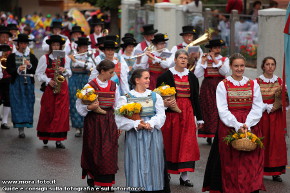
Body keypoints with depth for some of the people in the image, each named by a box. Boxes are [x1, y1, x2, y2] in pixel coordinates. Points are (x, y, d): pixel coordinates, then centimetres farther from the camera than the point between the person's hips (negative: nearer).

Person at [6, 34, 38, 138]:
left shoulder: (32, 57, 7)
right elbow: (9, 70, -4)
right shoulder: (12, 57, 4)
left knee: (28, 105, 0)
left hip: (29, 83, 1)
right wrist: (18, 70, -21)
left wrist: (30, 66, -17)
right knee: (17, 105, -4)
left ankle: (25, 124, 10)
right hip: (16, 83, -1)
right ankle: (20, 129, -3)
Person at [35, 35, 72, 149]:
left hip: (62, 87, 1)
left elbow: (69, 73, 12)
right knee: (47, 111, 3)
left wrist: (64, 70, -10)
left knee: (61, 112, -6)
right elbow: (39, 73, -1)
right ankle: (45, 135, 26)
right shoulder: (44, 58, 1)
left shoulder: (65, 58, 8)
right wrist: (48, 81, -15)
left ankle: (58, 140, -7)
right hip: (49, 88, -1)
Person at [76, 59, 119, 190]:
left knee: (109, 152, 2)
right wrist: (89, 107, -26)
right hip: (94, 122, -4)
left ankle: (106, 182, 8)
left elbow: (117, 106, 9)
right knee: (94, 150, 3)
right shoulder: (90, 86, -9)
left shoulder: (113, 85, 5)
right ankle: (90, 176, 20)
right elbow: (80, 105, -6)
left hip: (109, 121, 4)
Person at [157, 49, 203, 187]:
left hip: (187, 114, 3)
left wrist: (199, 118, 13)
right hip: (171, 114, -3)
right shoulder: (166, 76, -1)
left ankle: (184, 176, 0)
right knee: (171, 143, 2)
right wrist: (164, 103, -19)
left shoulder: (192, 77, 9)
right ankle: (166, 173, 18)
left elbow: (196, 98, 12)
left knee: (187, 143, -3)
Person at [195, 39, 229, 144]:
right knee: (208, 110, -2)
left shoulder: (224, 59, 10)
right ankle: (209, 136, 4)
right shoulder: (203, 59, 8)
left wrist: (215, 60, -10)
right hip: (207, 87, 0)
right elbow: (197, 74, -3)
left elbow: (224, 72, -9)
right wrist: (203, 62, -9)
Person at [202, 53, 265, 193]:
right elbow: (222, 110, -5)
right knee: (231, 163, -3)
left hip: (250, 127, 2)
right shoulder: (223, 85, 2)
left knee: (251, 164, -3)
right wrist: (237, 126, -17)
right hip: (229, 128, -2)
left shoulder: (253, 85, 8)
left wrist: (247, 125, -14)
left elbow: (257, 108, 1)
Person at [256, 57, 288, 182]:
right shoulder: (257, 82, -2)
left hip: (276, 116, 3)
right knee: (262, 142, -3)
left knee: (277, 141, -1)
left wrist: (277, 105, -11)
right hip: (262, 115, -3)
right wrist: (268, 107, -15)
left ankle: (276, 172, 4)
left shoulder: (279, 81, 8)